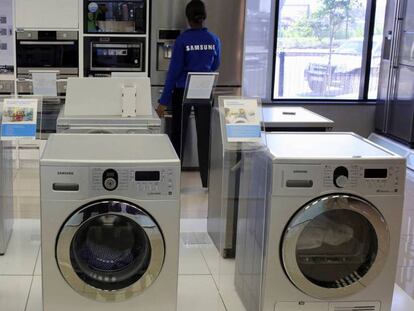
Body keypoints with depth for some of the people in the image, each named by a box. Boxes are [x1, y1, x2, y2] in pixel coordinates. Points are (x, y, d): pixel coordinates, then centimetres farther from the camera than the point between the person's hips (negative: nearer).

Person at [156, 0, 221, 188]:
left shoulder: (182, 40, -10)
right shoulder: (214, 40, -1)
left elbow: (174, 70, -11)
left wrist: (164, 101, -8)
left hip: (183, 91, -2)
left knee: (178, 135, 8)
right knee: (204, 136, 9)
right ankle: (207, 180, 12)